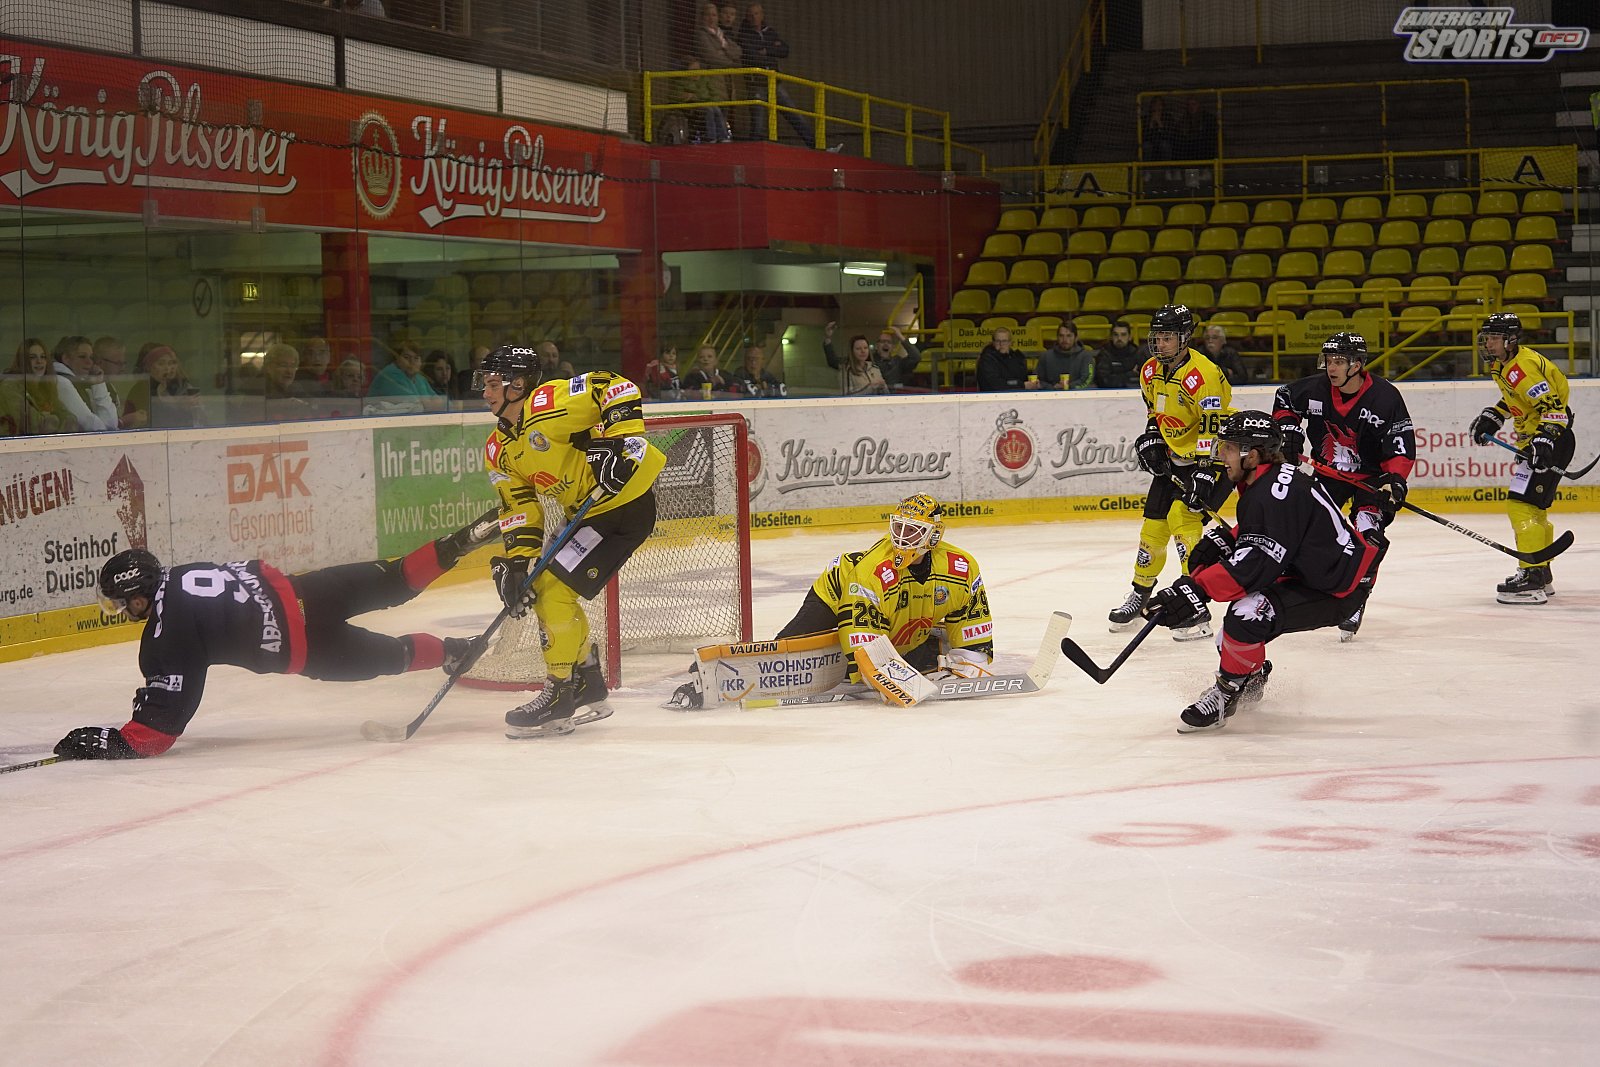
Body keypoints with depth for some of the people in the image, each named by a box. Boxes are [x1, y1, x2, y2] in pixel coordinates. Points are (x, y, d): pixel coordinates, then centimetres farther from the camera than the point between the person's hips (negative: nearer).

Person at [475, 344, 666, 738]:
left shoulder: (550, 403, -20)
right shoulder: (500, 450, 7)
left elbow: (618, 388, -24)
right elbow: (519, 510, 6)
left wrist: (621, 439, -31)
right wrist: (515, 562, -5)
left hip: (627, 497, -10)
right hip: (586, 512, 10)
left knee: (553, 588, -14)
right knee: (541, 588, 12)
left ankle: (560, 694, -3)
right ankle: (587, 682, 26)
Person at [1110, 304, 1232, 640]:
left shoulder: (1202, 375, -24)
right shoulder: (1151, 371, 1)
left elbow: (1211, 429, -27)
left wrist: (1205, 473, -31)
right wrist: (1151, 440, 5)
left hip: (1212, 457, -8)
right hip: (1172, 458, 8)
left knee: (1182, 517, -21)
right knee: (1154, 523, 10)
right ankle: (1140, 595, 28)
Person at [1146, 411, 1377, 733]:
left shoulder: (1278, 492, -27)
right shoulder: (1260, 483, 5)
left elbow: (1258, 561, -34)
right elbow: (1256, 535, 22)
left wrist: (1197, 590, -37)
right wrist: (1223, 539, 1)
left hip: (1336, 591, -11)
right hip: (1304, 572, 11)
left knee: (1246, 615, -31)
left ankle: (1225, 694, -7)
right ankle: (1252, 676, 34)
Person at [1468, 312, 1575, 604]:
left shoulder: (1523, 367, -22)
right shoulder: (1502, 365, 10)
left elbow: (1553, 406, -28)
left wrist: (1544, 440, -37)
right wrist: (1492, 417, 16)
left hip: (1552, 439, -11)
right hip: (1532, 440, 11)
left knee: (1521, 504, -17)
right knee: (1534, 507, 19)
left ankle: (1532, 576, -19)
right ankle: (1542, 575, 30)